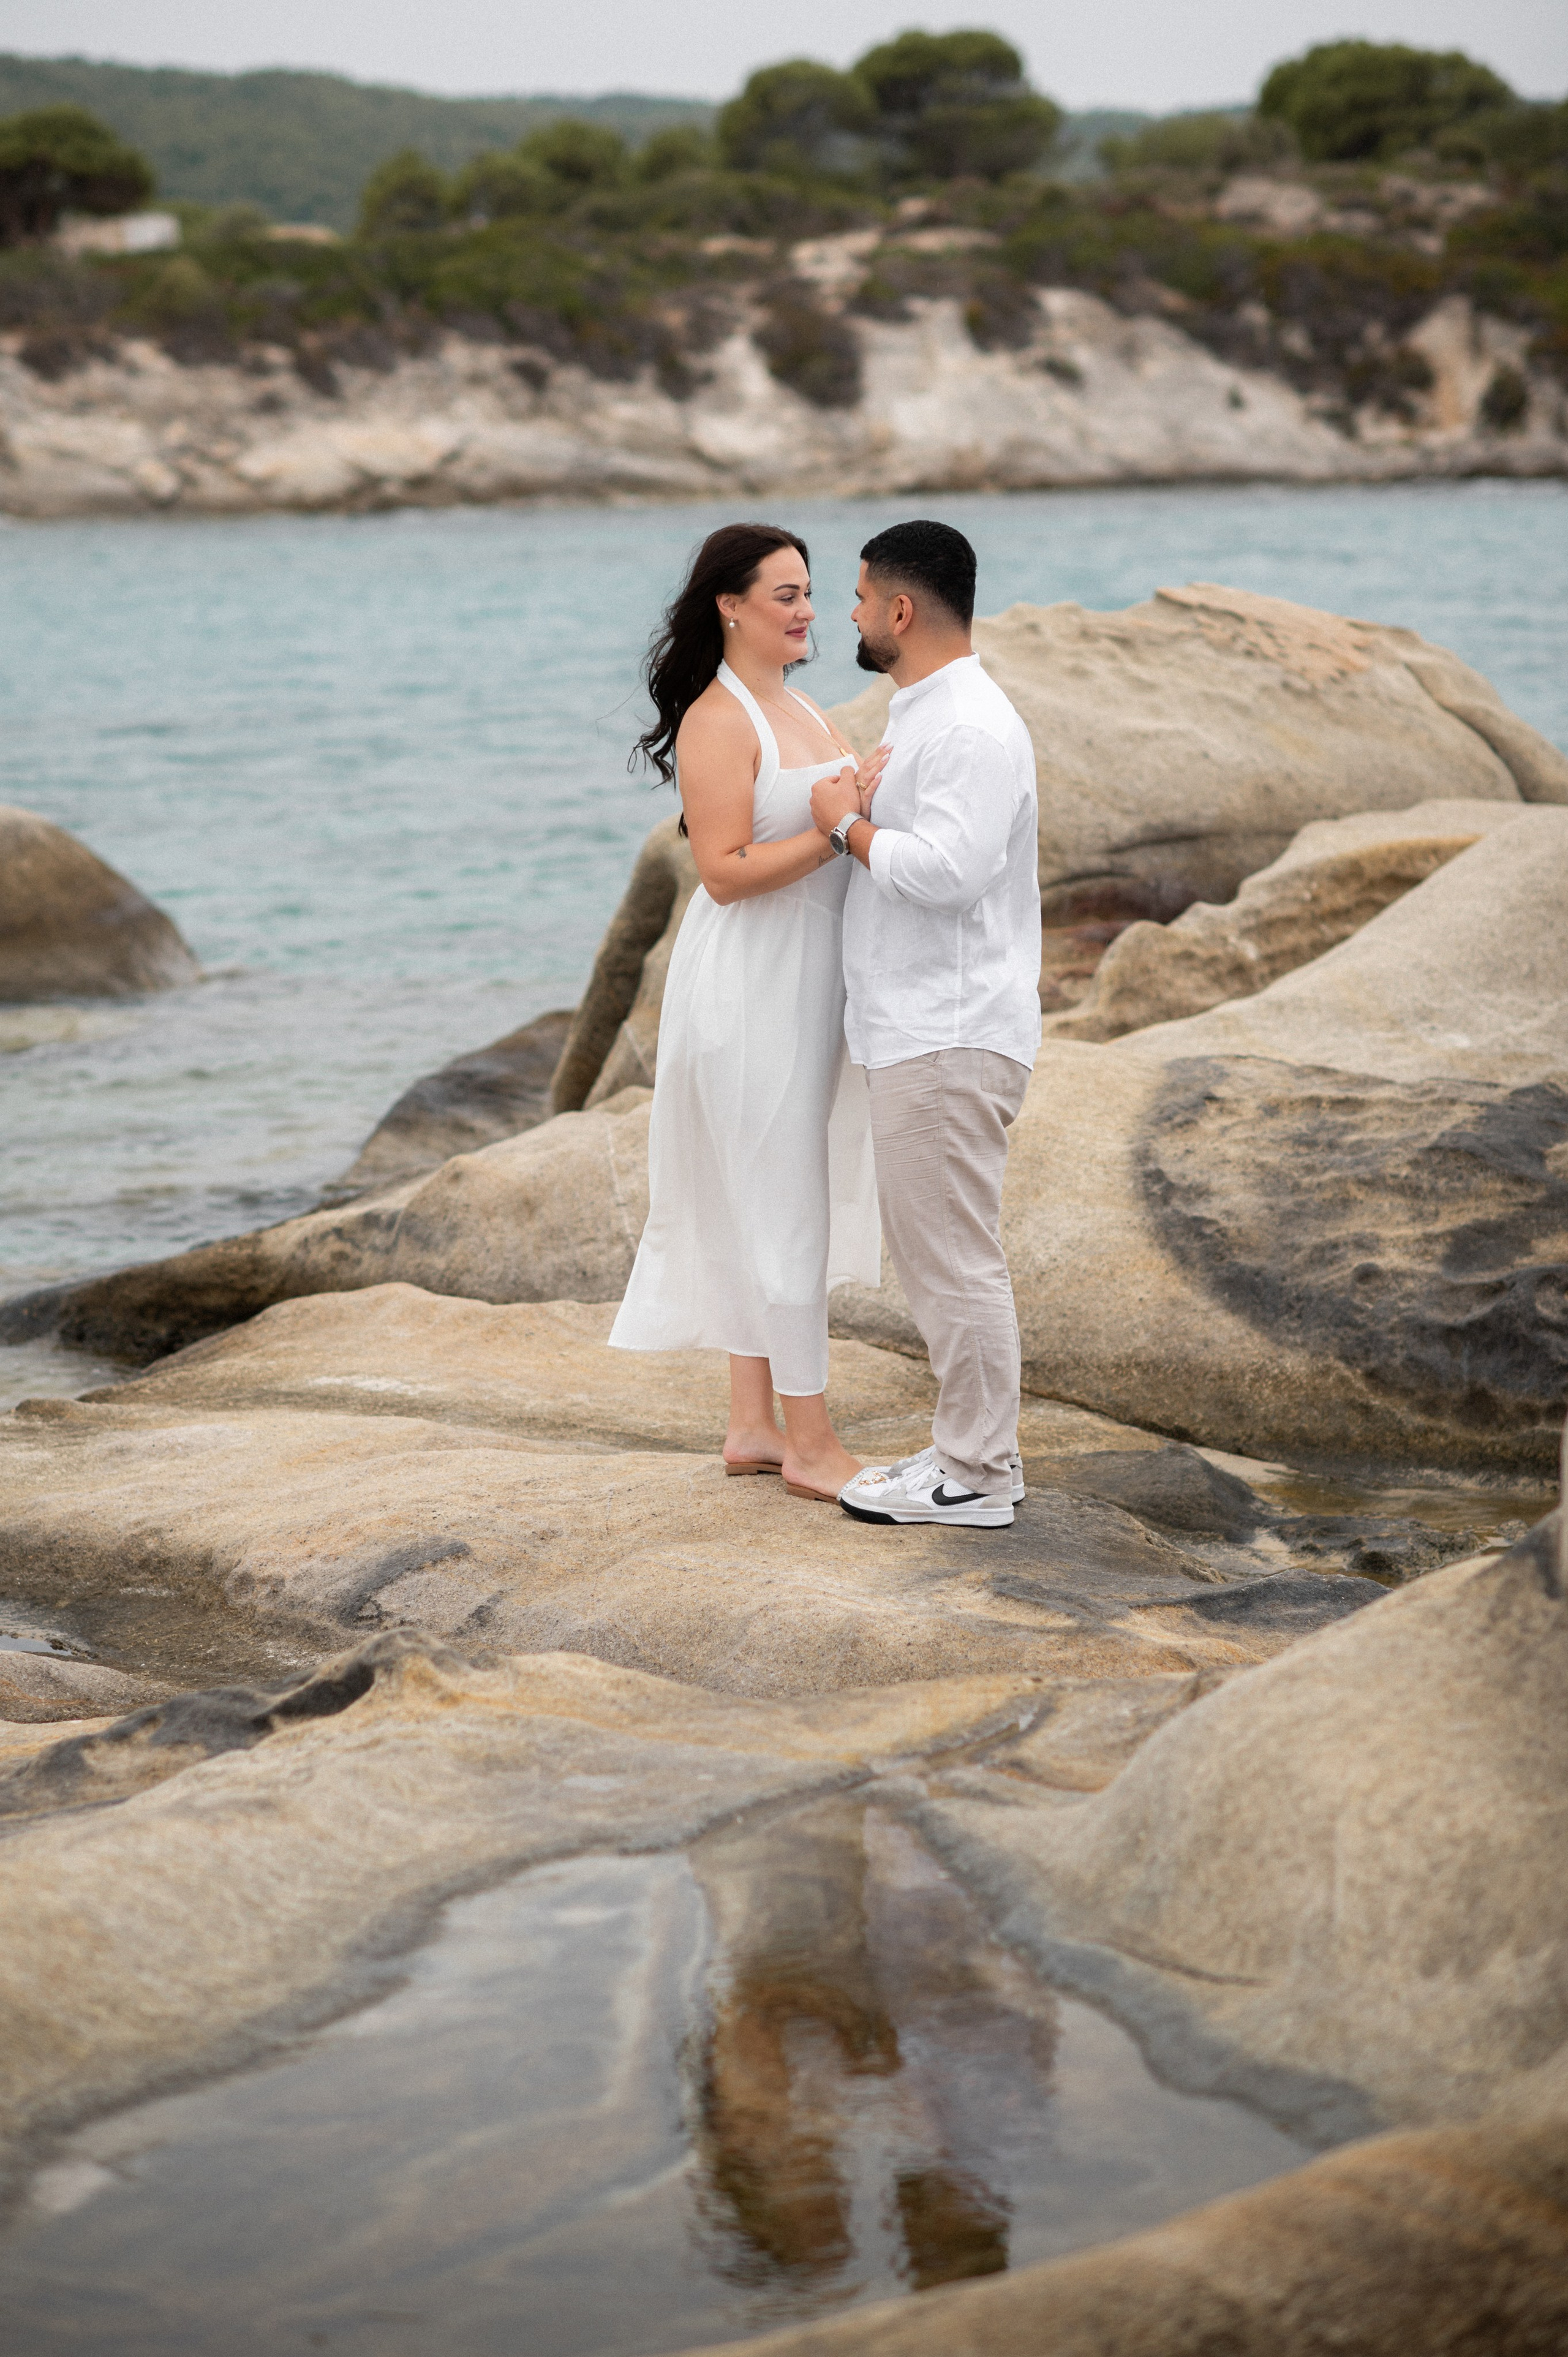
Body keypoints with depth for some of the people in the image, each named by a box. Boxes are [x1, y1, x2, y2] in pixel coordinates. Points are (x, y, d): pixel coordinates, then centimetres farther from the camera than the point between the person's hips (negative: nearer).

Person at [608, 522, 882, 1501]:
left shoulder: (800, 710, 14)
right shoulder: (717, 722, -15)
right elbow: (727, 871, -21)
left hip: (806, 981, 9)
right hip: (749, 987, -9)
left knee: (761, 1209, 13)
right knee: (781, 1207, -4)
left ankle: (753, 1427, 21)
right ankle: (811, 1443, 3)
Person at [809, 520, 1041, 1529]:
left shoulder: (971, 727, -18)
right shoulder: (927, 713, 17)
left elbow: (947, 869, -29)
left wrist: (847, 823, -16)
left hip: (951, 1038, -11)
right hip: (922, 1029, 11)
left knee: (952, 1255, -6)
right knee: (948, 1254, 16)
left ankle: (974, 1478, 0)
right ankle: (978, 1450, 23)